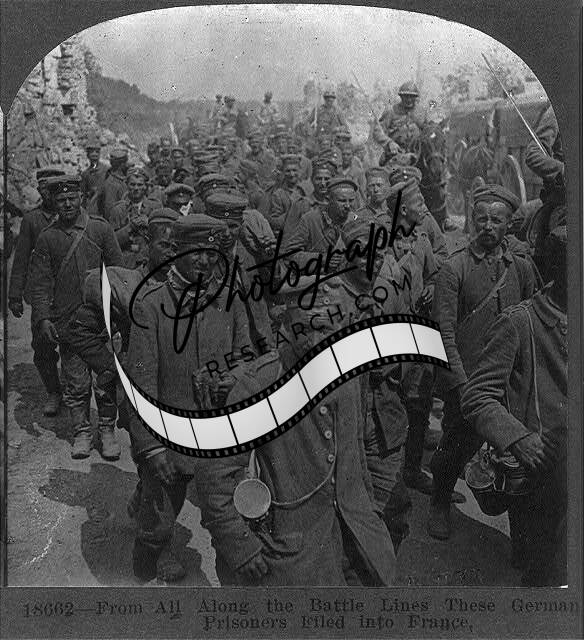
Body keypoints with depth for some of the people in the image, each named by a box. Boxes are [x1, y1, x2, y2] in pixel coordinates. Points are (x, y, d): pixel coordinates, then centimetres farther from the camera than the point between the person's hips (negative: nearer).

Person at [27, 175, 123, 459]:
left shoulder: (101, 228, 2)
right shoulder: (47, 237, 3)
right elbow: (40, 282, 3)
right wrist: (42, 319, -7)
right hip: (67, 323, 0)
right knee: (76, 382, 6)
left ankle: (107, 429, 22)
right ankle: (81, 431, 21)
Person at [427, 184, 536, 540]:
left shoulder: (522, 269, 6)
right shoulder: (454, 268, -6)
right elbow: (444, 330, -10)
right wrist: (462, 382, -16)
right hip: (465, 379, -3)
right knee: (457, 445, 5)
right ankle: (440, 504, 30)